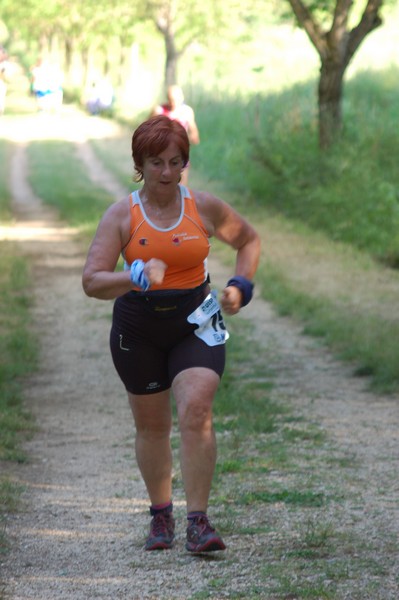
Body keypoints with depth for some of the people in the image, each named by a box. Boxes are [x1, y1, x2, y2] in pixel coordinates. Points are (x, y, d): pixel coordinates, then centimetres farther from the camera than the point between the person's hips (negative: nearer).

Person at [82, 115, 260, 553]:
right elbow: (91, 281, -16)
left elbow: (248, 240, 16)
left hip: (196, 324, -1)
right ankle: (161, 514, 32)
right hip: (138, 331, 1)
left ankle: (198, 521, -16)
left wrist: (240, 286, 0)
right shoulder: (121, 216, -7)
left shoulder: (204, 208, -4)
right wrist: (136, 278, -33)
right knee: (151, 426, 11)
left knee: (196, 412, -20)